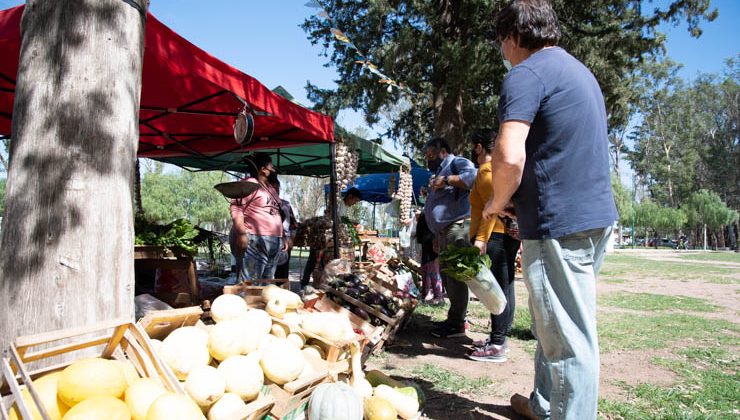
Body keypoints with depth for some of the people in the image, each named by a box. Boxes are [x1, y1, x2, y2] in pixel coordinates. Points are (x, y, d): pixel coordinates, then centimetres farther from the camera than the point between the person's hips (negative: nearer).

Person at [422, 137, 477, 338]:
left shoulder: (456, 162, -2)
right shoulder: (440, 172, 28)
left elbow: (473, 176, -24)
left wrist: (446, 181, -18)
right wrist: (436, 237, 26)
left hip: (457, 229, -11)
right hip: (444, 232, 11)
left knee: (455, 275, -9)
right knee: (447, 275, 12)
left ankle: (457, 323, -4)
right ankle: (454, 319, 21)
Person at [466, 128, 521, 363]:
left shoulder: (486, 170, -7)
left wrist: (480, 238, -25)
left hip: (494, 237, -10)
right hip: (508, 235, 10)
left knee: (497, 289, -9)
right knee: (504, 289, 12)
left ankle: (497, 346, -7)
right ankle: (499, 338, 21)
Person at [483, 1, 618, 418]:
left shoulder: (527, 75, -11)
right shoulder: (579, 70, 20)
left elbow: (509, 156, -25)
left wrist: (498, 202, -5)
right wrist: (518, 201, 22)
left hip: (560, 223, -10)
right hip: (597, 214, 10)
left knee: (568, 337, -1)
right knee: (553, 324, 21)